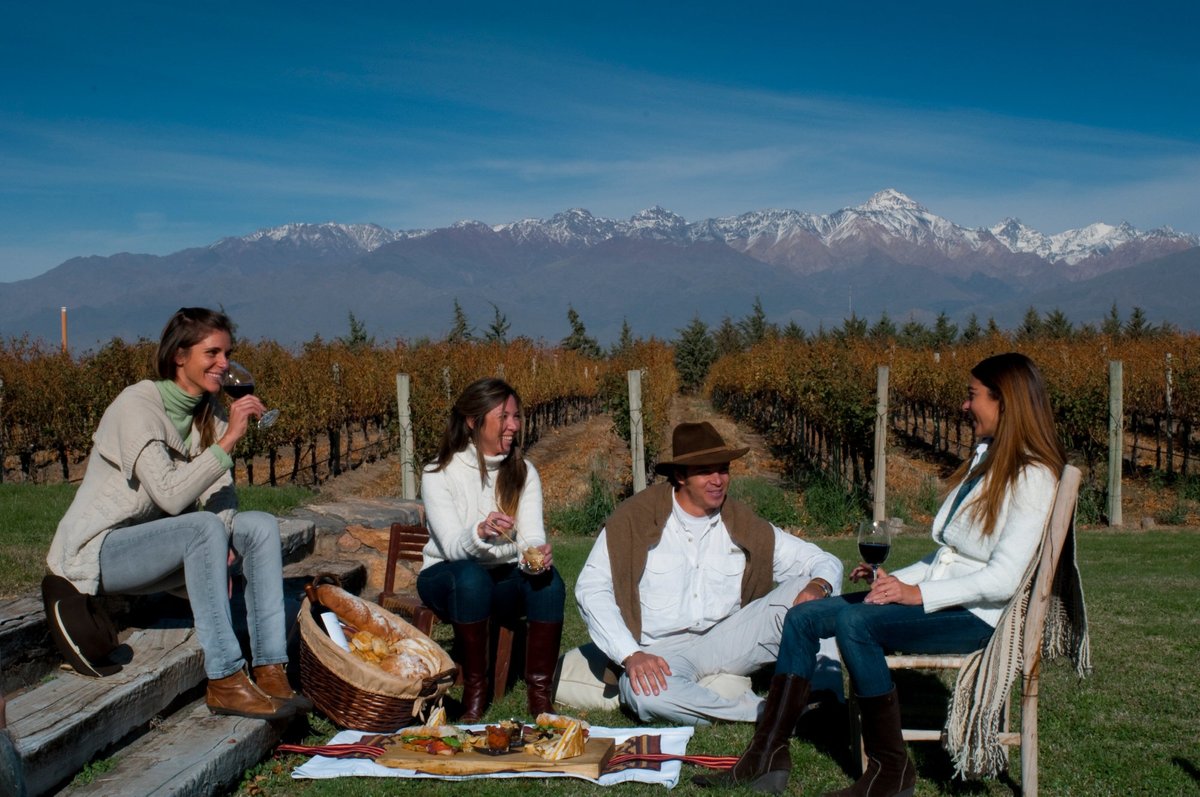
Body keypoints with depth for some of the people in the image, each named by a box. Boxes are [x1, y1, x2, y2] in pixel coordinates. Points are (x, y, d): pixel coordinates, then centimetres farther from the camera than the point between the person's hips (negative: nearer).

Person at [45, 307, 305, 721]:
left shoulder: (210, 410, 3)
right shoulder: (137, 405, -20)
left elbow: (220, 493, -1)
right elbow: (170, 496, -31)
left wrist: (220, 546, -20)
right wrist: (227, 440, -32)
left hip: (155, 544, 8)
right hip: (97, 552, -8)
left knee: (262, 525, -11)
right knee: (204, 527, -33)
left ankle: (270, 671, -18)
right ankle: (225, 682, -31)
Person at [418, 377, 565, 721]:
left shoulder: (524, 472, 0)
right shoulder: (439, 474, -12)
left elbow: (533, 536, -10)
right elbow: (452, 547, -22)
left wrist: (536, 555, -35)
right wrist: (479, 533, -46)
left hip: (504, 579, 3)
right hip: (447, 577, -3)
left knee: (549, 580, -29)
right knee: (472, 576, -38)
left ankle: (540, 691, -19)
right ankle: (474, 689, -24)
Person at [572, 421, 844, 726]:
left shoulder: (743, 526, 6)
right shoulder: (636, 519, -5)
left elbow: (824, 562, 8)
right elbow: (591, 588, -9)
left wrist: (818, 586, -18)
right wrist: (631, 655, -22)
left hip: (726, 644, 3)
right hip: (661, 652, -3)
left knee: (803, 587, -11)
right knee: (646, 694, -38)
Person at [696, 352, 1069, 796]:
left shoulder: (1032, 477, -12)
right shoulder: (985, 459, 17)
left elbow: (1003, 581, -21)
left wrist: (918, 593, -23)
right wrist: (895, 579, 5)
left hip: (978, 615, -9)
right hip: (935, 596, 9)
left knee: (854, 621, -31)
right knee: (802, 618, -4)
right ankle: (768, 758, -6)